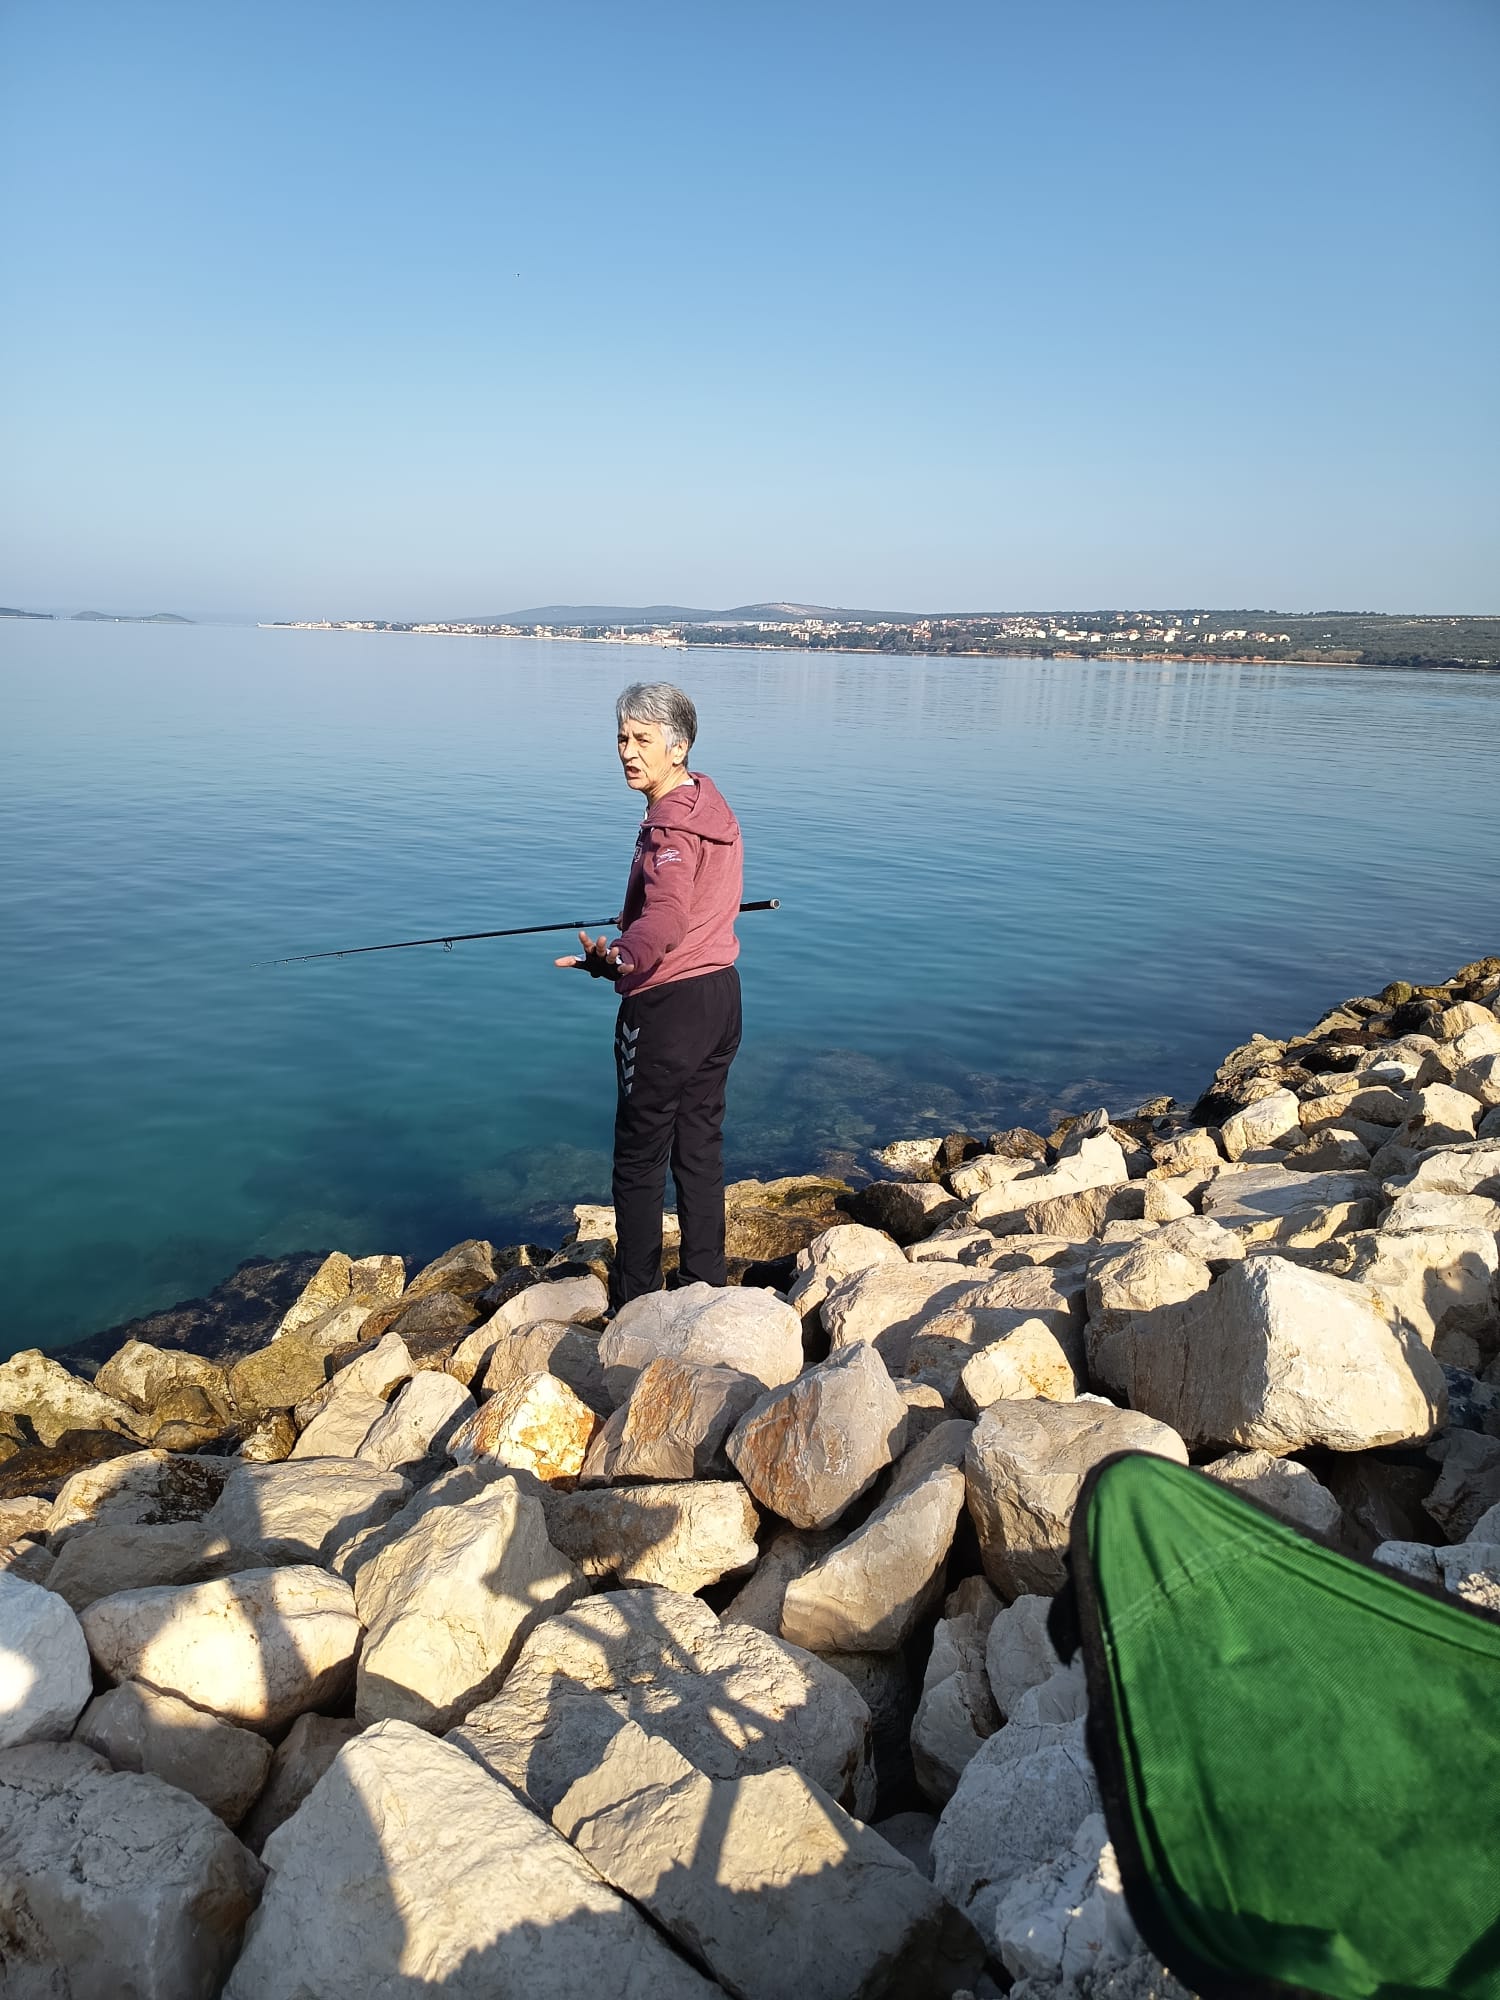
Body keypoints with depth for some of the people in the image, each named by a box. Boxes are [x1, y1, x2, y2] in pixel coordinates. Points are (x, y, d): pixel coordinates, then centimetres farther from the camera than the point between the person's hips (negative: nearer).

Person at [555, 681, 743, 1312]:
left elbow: (667, 921, -37)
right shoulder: (712, 804, 12)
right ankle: (706, 1286, 24)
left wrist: (617, 957, -52)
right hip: (722, 993, 10)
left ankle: (634, 1302, 12)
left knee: (640, 1157, 2)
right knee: (701, 1146, 16)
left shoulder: (671, 824, -19)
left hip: (668, 1002, -10)